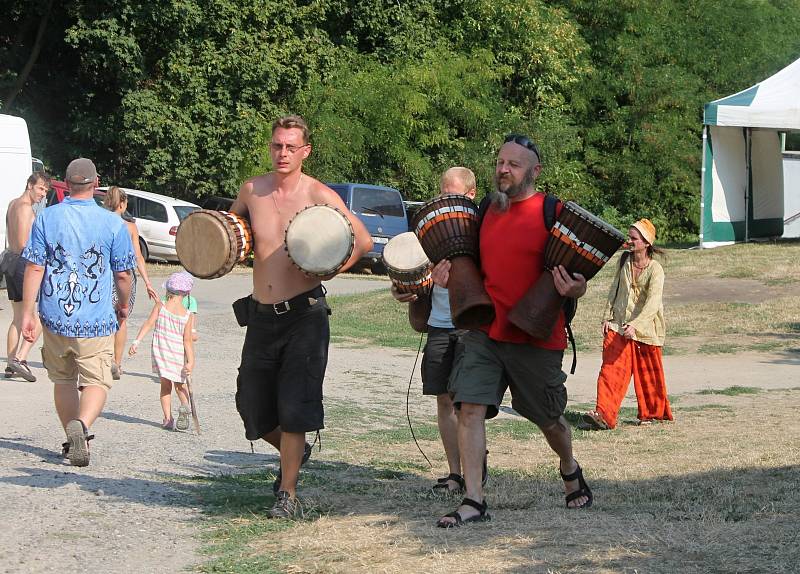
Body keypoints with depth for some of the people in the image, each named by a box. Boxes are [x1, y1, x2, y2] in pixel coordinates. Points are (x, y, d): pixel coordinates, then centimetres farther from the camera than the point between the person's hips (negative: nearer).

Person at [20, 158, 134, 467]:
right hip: (96, 319, -2)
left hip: (55, 316, 2)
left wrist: (27, 313, 0)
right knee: (97, 382, 2)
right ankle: (81, 425, -26)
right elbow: (122, 274, 1)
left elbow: (34, 268, -4)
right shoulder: (112, 223, -4)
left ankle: (74, 441, 26)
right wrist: (124, 304, 20)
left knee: (64, 380, 19)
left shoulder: (46, 218, -1)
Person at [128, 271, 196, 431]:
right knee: (179, 385, 16)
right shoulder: (188, 315, -5)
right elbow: (187, 340, -8)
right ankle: (184, 406, -13)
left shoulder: (160, 306, -6)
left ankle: (168, 419, 5)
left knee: (165, 385, 12)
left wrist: (136, 341, -13)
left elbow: (149, 324, -13)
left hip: (160, 351, 0)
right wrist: (191, 361, -8)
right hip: (178, 355, 0)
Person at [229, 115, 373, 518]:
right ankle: (293, 451, 39)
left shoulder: (319, 195, -6)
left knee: (294, 405, -8)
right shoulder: (251, 191, 6)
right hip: (261, 315, 5)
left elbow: (363, 240, -5)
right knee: (252, 408, 9)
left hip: (304, 315, -4)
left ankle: (288, 495, 3)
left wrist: (329, 269, -19)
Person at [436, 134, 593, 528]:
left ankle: (570, 469, 43)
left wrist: (573, 288, -31)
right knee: (469, 408, -10)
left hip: (537, 336, -4)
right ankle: (473, 501, -8)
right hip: (484, 331, 4)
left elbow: (576, 274, -9)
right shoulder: (487, 211, 9)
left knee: (548, 418, 12)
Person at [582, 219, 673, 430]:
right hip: (618, 325, 4)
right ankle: (603, 415, -17)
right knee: (612, 368, -9)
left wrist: (634, 325, -33)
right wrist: (607, 317, 8)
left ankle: (651, 413, 28)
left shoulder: (655, 269, -14)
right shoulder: (624, 260, 3)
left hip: (644, 329, -4)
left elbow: (653, 302, -23)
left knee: (648, 373, 9)